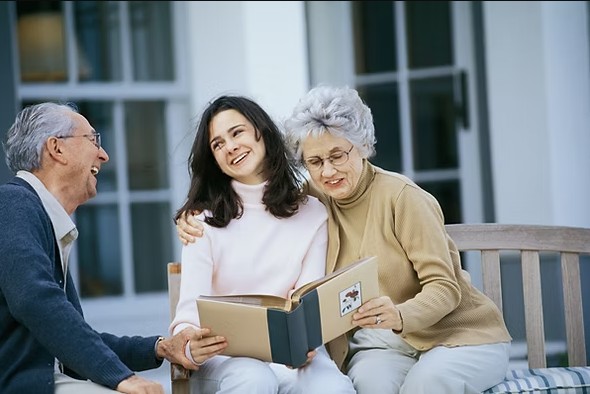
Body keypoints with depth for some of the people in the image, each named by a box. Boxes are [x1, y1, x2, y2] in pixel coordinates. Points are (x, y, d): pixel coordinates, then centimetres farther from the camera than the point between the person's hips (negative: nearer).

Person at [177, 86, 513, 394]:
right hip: (381, 344, 3)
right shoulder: (313, 200, 2)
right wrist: (201, 226, 1)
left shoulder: (401, 196, -13)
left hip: (457, 333, -2)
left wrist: (399, 316, -38)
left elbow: (445, 288, -16)